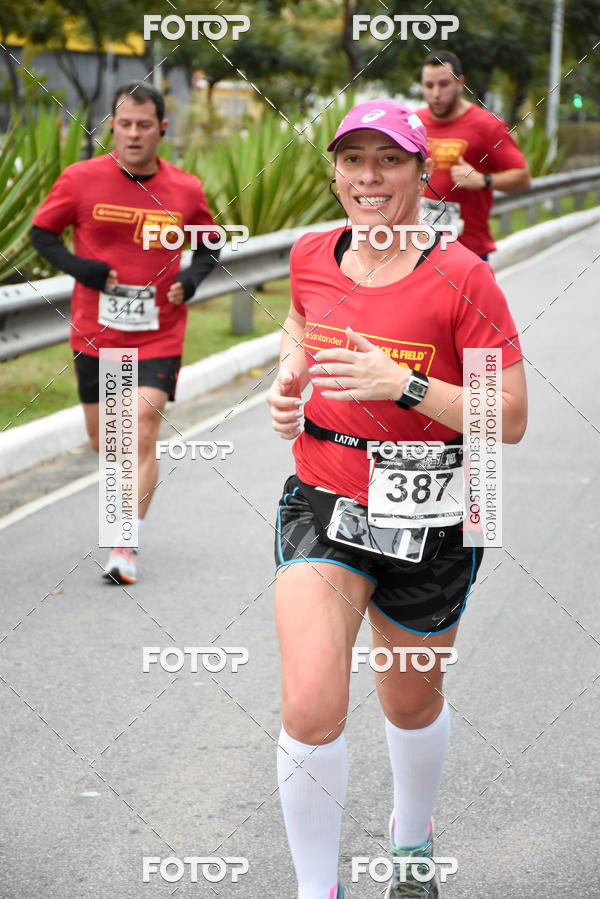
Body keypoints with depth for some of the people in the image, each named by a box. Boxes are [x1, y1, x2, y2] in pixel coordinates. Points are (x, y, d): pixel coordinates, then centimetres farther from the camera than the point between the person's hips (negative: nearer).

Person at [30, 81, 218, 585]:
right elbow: (42, 232, 5)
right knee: (103, 441, 11)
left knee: (142, 436, -13)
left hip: (158, 337, -1)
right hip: (95, 335, 1)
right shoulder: (82, 180, -5)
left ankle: (125, 548, -7)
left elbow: (209, 246, 14)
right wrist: (81, 268, -11)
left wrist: (191, 279, -7)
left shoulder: (186, 191, -2)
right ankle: (137, 491, 44)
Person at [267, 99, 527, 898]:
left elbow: (510, 419, -15)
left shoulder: (463, 277, -14)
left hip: (428, 520, -2)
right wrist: (287, 379, 5)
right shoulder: (312, 257, 0)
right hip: (322, 501, 2)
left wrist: (404, 385, -26)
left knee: (412, 703, 18)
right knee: (310, 712, -16)